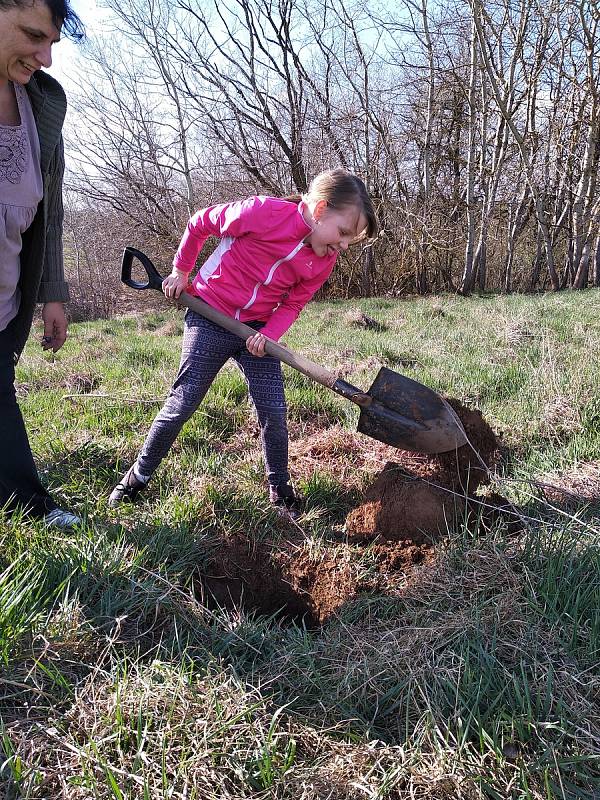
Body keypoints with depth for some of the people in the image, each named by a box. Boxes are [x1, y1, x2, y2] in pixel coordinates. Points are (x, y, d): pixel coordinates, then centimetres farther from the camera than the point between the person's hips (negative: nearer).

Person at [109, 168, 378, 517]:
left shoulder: (325, 258, -8)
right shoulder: (262, 212, -25)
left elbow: (293, 304, 1)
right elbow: (200, 224, -9)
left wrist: (269, 334, -18)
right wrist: (181, 271, 1)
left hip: (258, 330, 4)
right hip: (211, 318, -4)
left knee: (274, 412, -1)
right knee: (183, 404, 0)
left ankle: (280, 488, 19)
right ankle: (137, 477, 19)